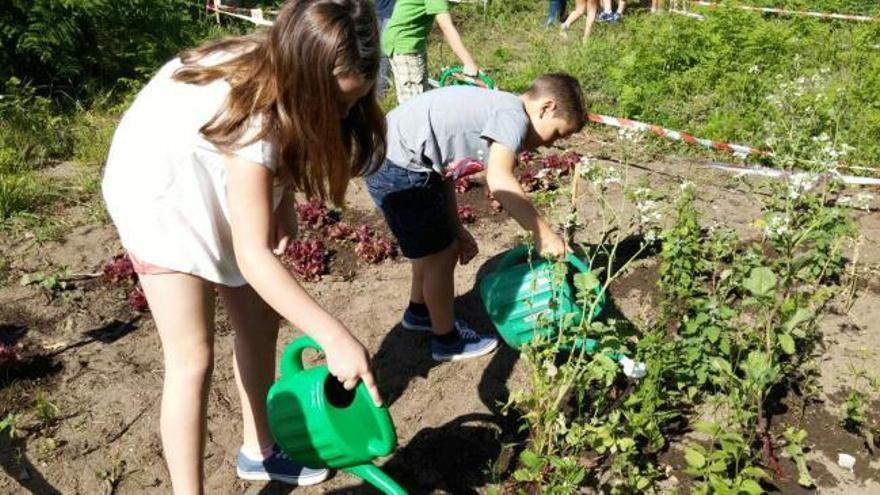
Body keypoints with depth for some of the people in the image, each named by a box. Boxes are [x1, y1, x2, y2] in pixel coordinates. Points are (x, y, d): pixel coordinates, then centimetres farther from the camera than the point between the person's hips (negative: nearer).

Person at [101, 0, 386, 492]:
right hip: (161, 186, -7)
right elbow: (252, 256, -42)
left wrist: (284, 201, -11)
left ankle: (259, 450, 29)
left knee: (261, 323, 10)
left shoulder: (283, 72, -18)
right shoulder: (250, 114, -40)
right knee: (194, 358, -10)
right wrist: (334, 336, -47)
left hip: (216, 182, 7)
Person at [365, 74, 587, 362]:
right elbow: (499, 182, -28)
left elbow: (443, 171, 16)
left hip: (390, 163, 10)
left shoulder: (493, 108, 17)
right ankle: (448, 340, 25)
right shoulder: (513, 115, -12)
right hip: (400, 172, -10)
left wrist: (457, 229, 14)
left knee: (438, 249, 24)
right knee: (440, 255, 6)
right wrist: (545, 234, -19)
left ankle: (419, 312, 47)